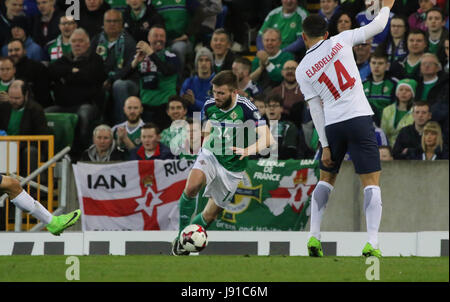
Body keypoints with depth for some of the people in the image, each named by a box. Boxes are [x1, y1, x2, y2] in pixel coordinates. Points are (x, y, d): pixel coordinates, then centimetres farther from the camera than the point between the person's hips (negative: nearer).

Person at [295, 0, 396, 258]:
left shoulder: (302, 70, 4)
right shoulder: (341, 41, 1)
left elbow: (316, 109, 2)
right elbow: (377, 27, 9)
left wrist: (325, 145, 2)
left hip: (332, 125, 2)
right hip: (359, 118, -2)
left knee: (326, 179, 21)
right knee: (371, 182, -1)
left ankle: (314, 237, 12)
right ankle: (372, 243, -14)